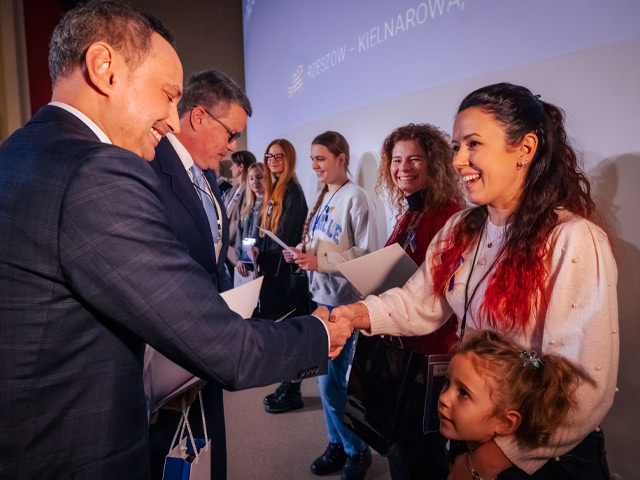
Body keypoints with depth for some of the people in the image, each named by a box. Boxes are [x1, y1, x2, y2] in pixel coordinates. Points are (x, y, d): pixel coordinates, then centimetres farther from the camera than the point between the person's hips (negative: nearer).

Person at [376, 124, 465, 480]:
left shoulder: (451, 216, -18)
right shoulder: (408, 215, 8)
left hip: (431, 351, -8)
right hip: (400, 345, 8)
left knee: (423, 451, 12)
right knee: (398, 441, 24)